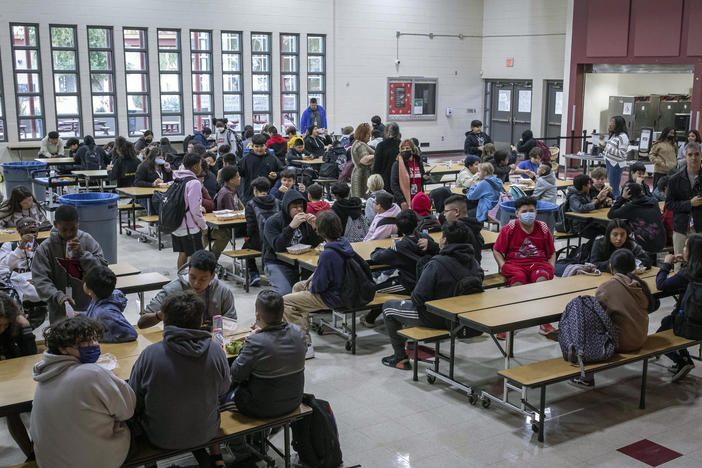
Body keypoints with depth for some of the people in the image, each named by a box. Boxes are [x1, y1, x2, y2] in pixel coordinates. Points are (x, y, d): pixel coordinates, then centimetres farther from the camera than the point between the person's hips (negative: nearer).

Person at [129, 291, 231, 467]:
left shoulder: (149, 355, -24)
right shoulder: (215, 351, -19)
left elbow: (133, 403, -11)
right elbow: (222, 392, -1)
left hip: (162, 438, -1)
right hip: (206, 432, 2)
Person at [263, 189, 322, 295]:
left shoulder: (304, 220, 9)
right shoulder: (272, 222, -7)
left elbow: (314, 244, 5)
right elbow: (278, 246, -22)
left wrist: (313, 226, -12)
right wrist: (292, 226, -31)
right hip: (277, 263, -4)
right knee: (286, 293, -28)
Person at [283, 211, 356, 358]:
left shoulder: (328, 254, -31)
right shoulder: (344, 242, -2)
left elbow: (319, 286, -25)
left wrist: (311, 286, -4)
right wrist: (312, 278, 5)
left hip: (331, 298, -10)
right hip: (343, 289, 10)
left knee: (284, 302, -6)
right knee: (297, 287, 27)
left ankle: (306, 345, -6)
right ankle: (303, 329, 33)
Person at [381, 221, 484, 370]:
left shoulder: (437, 264, -27)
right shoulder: (473, 262, -6)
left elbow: (419, 297, -25)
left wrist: (412, 299, 0)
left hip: (437, 318, -8)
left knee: (388, 307, 13)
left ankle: (401, 359, 17)